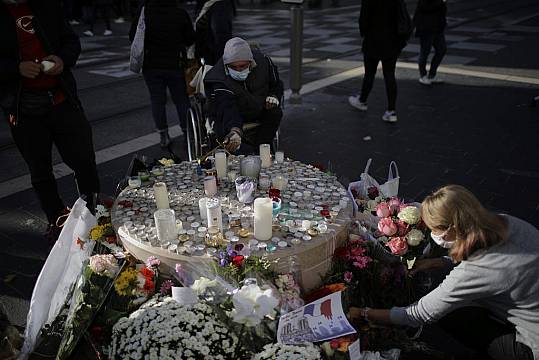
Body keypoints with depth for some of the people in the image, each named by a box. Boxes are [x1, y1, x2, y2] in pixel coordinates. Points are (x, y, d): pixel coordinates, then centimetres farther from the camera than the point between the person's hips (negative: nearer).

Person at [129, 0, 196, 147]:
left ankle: (163, 135, 13)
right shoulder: (181, 14, -9)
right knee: (182, 100, 11)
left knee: (157, 100, 10)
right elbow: (190, 40, -2)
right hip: (175, 64, 0)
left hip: (151, 65, 0)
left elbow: (133, 37, -3)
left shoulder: (144, 12, -9)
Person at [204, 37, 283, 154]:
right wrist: (234, 130, -69)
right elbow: (227, 109, -50)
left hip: (260, 109, 4)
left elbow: (276, 83, 3)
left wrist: (274, 96, -17)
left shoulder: (262, 61, -19)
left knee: (275, 113, -22)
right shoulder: (220, 82, -34)